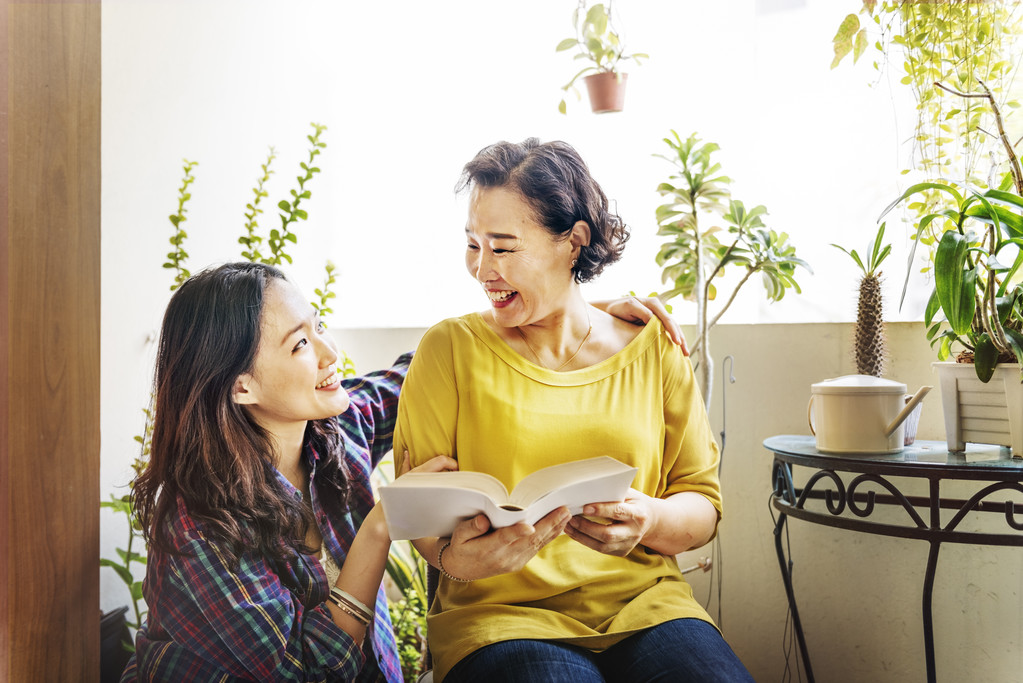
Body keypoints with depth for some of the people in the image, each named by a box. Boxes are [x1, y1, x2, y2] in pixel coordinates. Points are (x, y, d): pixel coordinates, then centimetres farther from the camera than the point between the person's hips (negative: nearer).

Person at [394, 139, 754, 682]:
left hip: (640, 597, 3)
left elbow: (702, 502, 8)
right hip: (499, 609, -2)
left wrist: (651, 520, -15)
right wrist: (454, 558, -21)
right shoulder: (450, 349, 3)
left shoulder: (654, 350, 7)